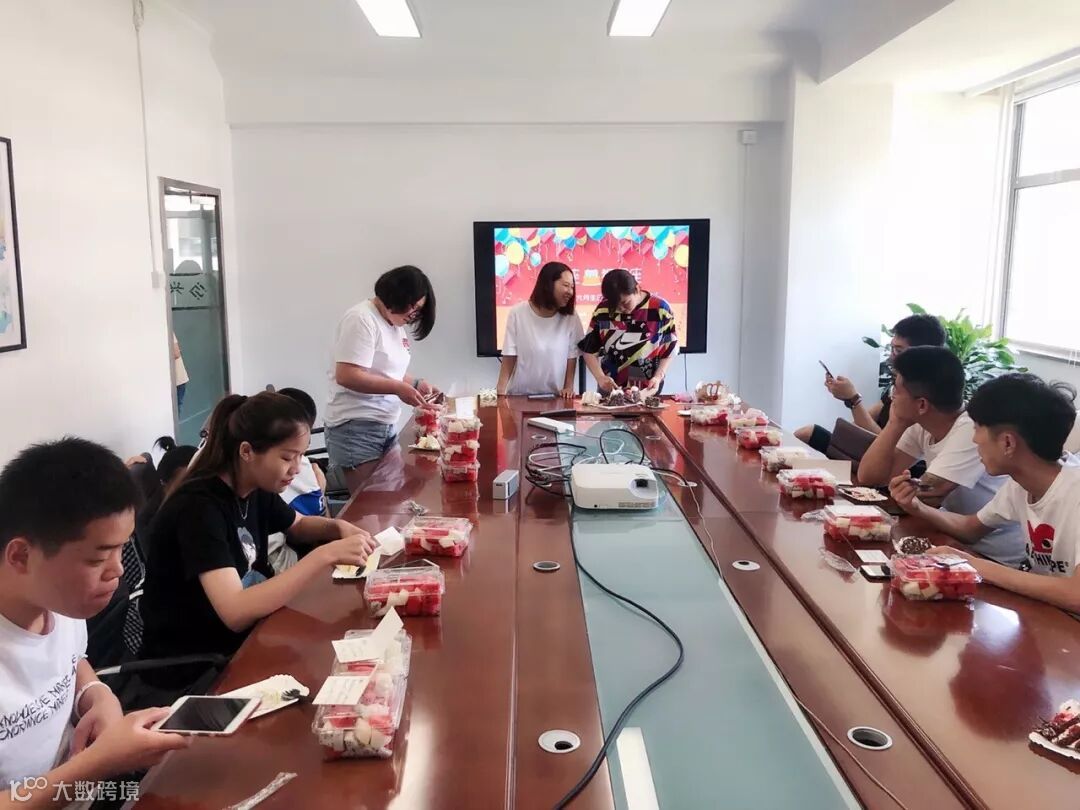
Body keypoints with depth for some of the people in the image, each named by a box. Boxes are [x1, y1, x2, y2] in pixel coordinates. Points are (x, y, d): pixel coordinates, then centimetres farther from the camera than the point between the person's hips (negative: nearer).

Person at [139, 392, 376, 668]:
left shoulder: (255, 489, -3)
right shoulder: (198, 507, -25)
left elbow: (299, 525, 18)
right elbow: (236, 613, -33)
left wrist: (338, 527, -4)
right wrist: (325, 556, -34)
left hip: (237, 639, 7)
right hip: (188, 664, -7)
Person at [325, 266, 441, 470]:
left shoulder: (396, 325, 12)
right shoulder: (362, 319, -13)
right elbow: (346, 376, -22)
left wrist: (416, 384, 5)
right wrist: (399, 389, -20)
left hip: (387, 427, 8)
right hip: (356, 429, -8)